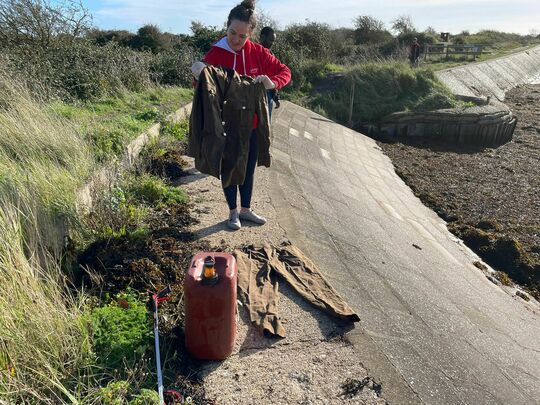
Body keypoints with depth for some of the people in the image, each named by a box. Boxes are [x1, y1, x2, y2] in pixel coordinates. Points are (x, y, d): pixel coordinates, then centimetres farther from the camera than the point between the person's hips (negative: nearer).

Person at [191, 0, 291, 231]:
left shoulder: (258, 52, -5)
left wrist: (272, 82, -23)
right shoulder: (215, 54, -12)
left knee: (249, 168, 15)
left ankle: (245, 210, 33)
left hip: (252, 125, 3)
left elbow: (284, 71, -1)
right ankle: (233, 212, 29)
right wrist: (199, 75, -39)